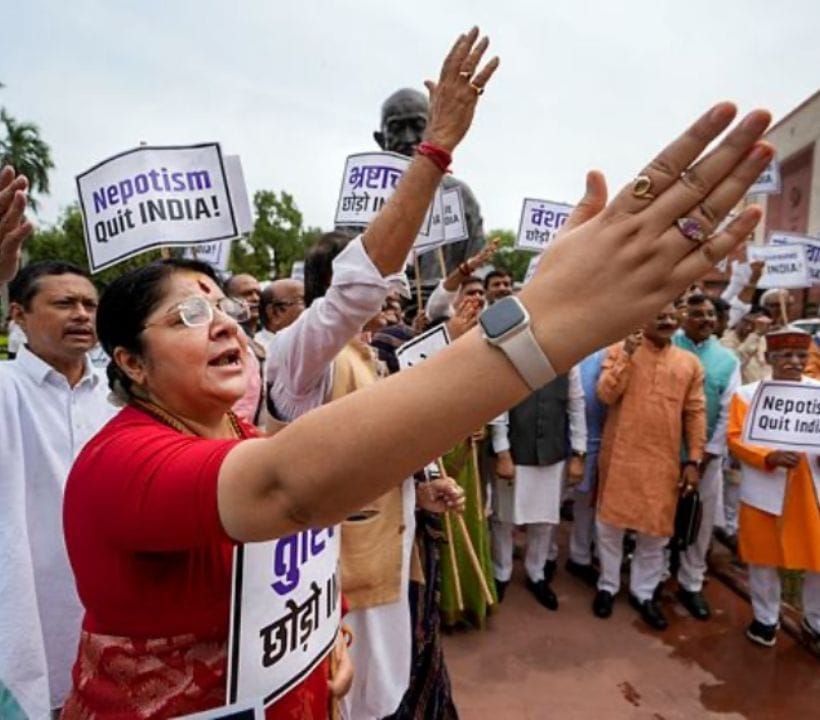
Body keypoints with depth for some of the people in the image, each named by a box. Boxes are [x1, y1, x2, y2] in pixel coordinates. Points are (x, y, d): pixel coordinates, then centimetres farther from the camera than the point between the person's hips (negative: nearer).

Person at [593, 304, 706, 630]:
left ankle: (643, 592, 31)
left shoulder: (689, 363, 4)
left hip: (664, 460, 2)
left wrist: (694, 460, 0)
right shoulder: (620, 350, -3)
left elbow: (695, 414, 5)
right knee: (611, 523, 10)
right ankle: (607, 586, 29)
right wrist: (627, 355, -19)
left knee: (656, 529, 12)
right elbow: (606, 395, -13)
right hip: (620, 455, -2)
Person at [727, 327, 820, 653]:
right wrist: (769, 457, -23)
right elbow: (735, 438, -6)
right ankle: (766, 619, 33)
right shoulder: (747, 394, -2)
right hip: (765, 491, -2)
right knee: (764, 559, 12)